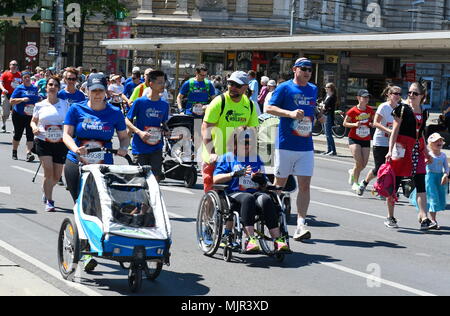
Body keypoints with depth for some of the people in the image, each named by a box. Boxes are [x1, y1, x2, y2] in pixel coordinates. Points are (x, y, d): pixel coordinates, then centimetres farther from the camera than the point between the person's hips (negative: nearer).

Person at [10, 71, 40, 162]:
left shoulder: (35, 88, 8)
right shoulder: (19, 88, -5)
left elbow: (38, 99, 24)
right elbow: (11, 101, -11)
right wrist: (22, 99, -22)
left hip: (31, 116, 3)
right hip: (19, 115, -2)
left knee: (30, 134, -10)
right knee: (18, 134, 6)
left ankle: (29, 153, -16)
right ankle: (14, 152, 26)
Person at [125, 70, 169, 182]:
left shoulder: (164, 105, 6)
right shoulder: (140, 102, -7)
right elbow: (127, 121, -2)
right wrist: (139, 132, -17)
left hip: (156, 148, 3)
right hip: (140, 148, -3)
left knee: (156, 177, 1)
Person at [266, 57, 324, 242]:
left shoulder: (313, 90, 15)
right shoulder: (285, 88, -3)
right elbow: (269, 108, -8)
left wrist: (319, 116, 9)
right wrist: (290, 113, -20)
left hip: (306, 146, 4)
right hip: (285, 144, -4)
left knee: (305, 185, -6)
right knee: (279, 184, 5)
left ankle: (301, 225, -7)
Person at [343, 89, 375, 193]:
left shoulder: (370, 110, 2)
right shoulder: (353, 111, -9)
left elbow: (374, 121, 16)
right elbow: (345, 123, -1)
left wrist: (372, 124, -7)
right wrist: (354, 124, -19)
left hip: (366, 140, 4)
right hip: (354, 139, -4)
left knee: (364, 164, 2)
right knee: (359, 162, -15)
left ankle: (352, 172, 36)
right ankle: (355, 183, 6)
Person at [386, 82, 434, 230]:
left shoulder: (424, 112, 13)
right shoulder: (402, 109, -3)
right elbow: (395, 131, -6)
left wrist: (426, 153, 23)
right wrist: (390, 150, -14)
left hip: (417, 150, 5)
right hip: (402, 148, -5)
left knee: (421, 184, -4)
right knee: (395, 183, 2)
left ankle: (424, 218, -8)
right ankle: (390, 217, 13)